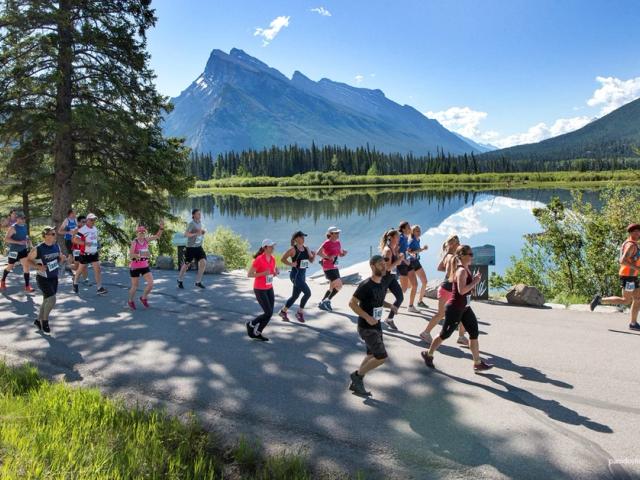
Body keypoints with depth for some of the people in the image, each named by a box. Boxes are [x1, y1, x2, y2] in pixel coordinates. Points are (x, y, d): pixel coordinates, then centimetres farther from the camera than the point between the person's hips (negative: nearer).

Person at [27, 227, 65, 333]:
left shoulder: (57, 246, -1)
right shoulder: (38, 249, -18)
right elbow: (28, 259, -6)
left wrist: (62, 259, -11)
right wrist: (38, 266, -21)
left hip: (54, 278, 6)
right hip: (43, 279, -6)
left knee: (47, 300, 16)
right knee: (52, 300, -13)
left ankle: (38, 320, 36)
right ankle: (45, 321, 10)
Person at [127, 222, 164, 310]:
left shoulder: (146, 240, -1)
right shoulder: (134, 242, -14)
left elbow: (157, 236, -3)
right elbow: (130, 255, -23)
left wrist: (161, 228, -18)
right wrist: (139, 255, -39)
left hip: (145, 266, 4)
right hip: (135, 267, -4)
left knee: (151, 284, -4)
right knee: (135, 286, 6)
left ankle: (143, 298, 19)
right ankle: (131, 301, 31)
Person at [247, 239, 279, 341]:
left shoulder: (273, 258, 3)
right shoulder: (259, 259, -19)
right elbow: (249, 274, -16)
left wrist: (276, 272, -9)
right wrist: (263, 273, -26)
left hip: (269, 289, 7)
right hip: (259, 290, -7)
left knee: (270, 313, 5)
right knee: (268, 313, -8)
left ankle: (257, 333, 22)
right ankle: (251, 324, 16)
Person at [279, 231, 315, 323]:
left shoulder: (306, 248, 8)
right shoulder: (293, 249, -11)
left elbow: (311, 260, 13)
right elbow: (282, 259, -8)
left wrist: (314, 255, -5)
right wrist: (291, 264, -19)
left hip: (303, 274, 8)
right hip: (296, 274, -8)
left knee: (295, 295, 15)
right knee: (307, 292, -16)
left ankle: (283, 311, 32)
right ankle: (300, 312, 0)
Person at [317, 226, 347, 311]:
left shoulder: (338, 243, 9)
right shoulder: (327, 243, -14)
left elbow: (340, 254, 17)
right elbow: (318, 252, -21)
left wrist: (344, 253, -4)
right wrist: (327, 257, -30)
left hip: (335, 268, 9)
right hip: (328, 268, -9)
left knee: (333, 287, 15)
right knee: (339, 285, -13)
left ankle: (322, 303, 27)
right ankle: (327, 301, 0)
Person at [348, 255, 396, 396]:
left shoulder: (383, 285, 6)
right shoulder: (366, 285, -20)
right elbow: (352, 303, -19)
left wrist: (390, 305, 3)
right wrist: (367, 317, -25)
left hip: (376, 326, 9)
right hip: (366, 327, -9)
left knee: (372, 355, 16)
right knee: (382, 357, -10)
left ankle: (356, 384, 29)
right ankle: (357, 375, 9)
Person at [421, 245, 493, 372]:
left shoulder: (466, 269, 7)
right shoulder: (461, 271, -21)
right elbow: (462, 290, -30)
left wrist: (475, 280, 2)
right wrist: (475, 282, -20)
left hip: (465, 308, 9)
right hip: (455, 308, -9)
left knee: (474, 332, 8)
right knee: (445, 334, 4)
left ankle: (478, 363, 16)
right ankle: (428, 355, 23)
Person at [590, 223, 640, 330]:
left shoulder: (629, 244, 16)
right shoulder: (631, 245, -17)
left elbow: (620, 260, 23)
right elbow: (623, 261, -29)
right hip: (628, 276, -10)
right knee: (626, 300, -5)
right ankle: (600, 300, 1)